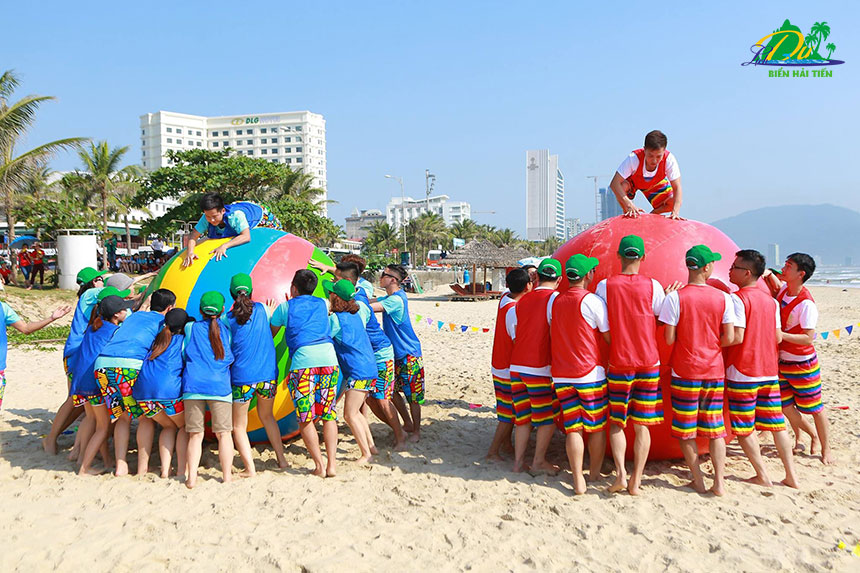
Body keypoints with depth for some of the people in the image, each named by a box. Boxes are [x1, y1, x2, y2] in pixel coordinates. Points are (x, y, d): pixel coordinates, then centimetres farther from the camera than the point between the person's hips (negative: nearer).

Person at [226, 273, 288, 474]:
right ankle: (281, 459, 24)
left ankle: (250, 469, 1)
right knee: (267, 416, 25)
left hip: (241, 377, -3)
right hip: (268, 374, 4)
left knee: (239, 426, 10)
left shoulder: (229, 318, -5)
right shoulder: (261, 309, 2)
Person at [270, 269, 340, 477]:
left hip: (303, 361, -3)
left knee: (305, 418, 5)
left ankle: (319, 466, 2)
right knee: (329, 415, 10)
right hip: (328, 358, 3)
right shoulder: (323, 304, 22)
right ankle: (332, 464, 5)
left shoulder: (285, 307, 15)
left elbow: (270, 333, 27)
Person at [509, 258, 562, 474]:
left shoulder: (522, 300, 10)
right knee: (547, 418, 8)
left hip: (516, 366, 6)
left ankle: (518, 461, 15)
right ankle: (539, 461, 13)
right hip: (540, 369, -6)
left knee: (523, 417, 13)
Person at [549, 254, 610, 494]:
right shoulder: (592, 301, -9)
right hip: (590, 373, -4)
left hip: (561, 375, 4)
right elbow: (610, 337, -6)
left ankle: (578, 481, 4)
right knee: (597, 427, 12)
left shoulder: (553, 301, 7)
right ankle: (594, 474, 22)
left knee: (572, 429, 6)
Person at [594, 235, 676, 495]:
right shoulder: (653, 286, -5)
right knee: (642, 425, 7)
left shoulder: (605, 286, -4)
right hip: (649, 363, 1)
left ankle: (620, 472, -5)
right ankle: (636, 481, 8)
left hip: (618, 364, 0)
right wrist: (668, 296, 18)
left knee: (616, 422, 11)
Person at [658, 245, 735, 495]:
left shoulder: (675, 297, -12)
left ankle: (698, 481, 15)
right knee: (715, 428, 12)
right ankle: (719, 481, 12)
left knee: (686, 429, 9)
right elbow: (729, 338, -2)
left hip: (684, 371, -3)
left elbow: (669, 339, -11)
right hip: (714, 371, 3)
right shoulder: (723, 298, -3)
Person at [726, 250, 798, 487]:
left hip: (742, 372, -7)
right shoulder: (771, 300, 8)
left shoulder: (738, 299, -13)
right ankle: (791, 475, 16)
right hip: (769, 370, 7)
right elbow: (778, 337, 9)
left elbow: (737, 337, -20)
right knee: (776, 423, 13)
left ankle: (763, 476, 7)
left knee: (743, 427, 4)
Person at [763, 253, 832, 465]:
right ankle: (812, 434, 35)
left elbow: (808, 338, -23)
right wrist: (769, 276, 5)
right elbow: (776, 290, 25)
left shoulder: (806, 303, -22)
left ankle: (826, 449, 23)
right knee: (785, 406, 12)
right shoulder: (784, 290, -1)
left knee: (813, 407, 6)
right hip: (781, 360, 7)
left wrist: (781, 335, -32)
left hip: (802, 364, -7)